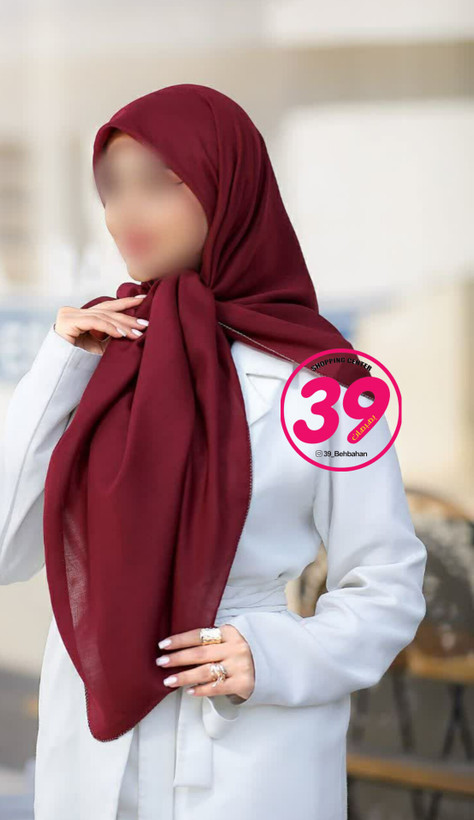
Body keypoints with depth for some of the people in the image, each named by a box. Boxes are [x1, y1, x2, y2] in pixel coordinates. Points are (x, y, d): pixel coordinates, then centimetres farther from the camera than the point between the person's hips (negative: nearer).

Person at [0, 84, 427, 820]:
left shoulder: (320, 381, -9)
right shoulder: (97, 354, 3)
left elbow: (386, 591, -3)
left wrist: (279, 657, -20)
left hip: (250, 756, -4)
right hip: (92, 749, 4)